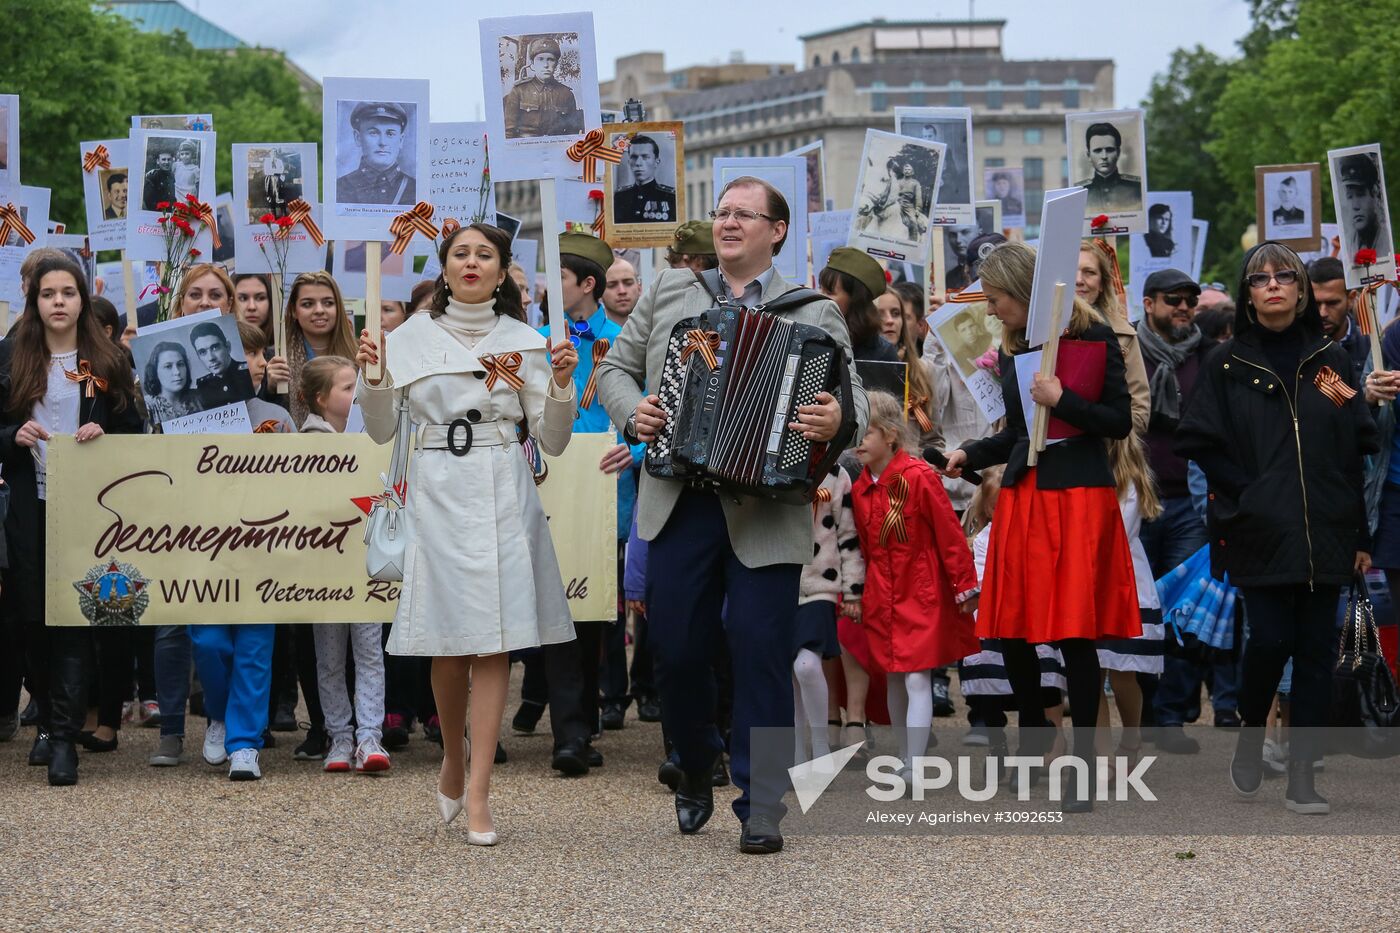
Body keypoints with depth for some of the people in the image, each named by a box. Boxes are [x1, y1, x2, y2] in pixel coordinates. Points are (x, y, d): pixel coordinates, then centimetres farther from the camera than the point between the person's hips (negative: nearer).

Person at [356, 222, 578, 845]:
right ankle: (454, 759, 28)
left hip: (504, 496, 0)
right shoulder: (411, 338, 7)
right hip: (439, 494, 0)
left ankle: (477, 794, -6)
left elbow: (552, 441, 5)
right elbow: (381, 431, 8)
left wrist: (561, 386, -12)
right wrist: (375, 378, -9)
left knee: (494, 641, -6)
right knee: (447, 641, 2)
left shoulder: (524, 342, 7)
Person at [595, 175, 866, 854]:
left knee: (761, 655, -3)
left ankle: (760, 808, 5)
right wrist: (631, 412, -4)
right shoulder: (668, 292, 14)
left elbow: (853, 400, -1)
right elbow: (615, 368, 17)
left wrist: (838, 421, -24)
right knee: (676, 647, 6)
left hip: (766, 510, -2)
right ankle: (696, 768, 31)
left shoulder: (814, 314, 6)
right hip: (680, 502, 3)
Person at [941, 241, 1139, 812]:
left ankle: (1083, 763, 2)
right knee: (1010, 629, 4)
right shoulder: (1012, 352, 13)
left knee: (1075, 633, -7)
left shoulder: (1092, 338, -4)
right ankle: (1033, 731, 29)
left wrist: (1062, 400, -16)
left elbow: (1120, 422, -6)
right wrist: (971, 455, 7)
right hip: (1023, 497, 6)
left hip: (1079, 497, -6)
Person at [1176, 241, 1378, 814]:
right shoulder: (1228, 365, 4)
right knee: (1270, 640, -10)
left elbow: (1359, 450, 8)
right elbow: (1198, 442, 1)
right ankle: (1250, 737, 18)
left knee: (1316, 649, 0)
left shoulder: (1329, 361, 9)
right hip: (1261, 532, -2)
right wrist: (1244, 492, -9)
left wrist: (1361, 537, 2)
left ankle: (1302, 776, 5)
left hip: (1324, 531, 2)